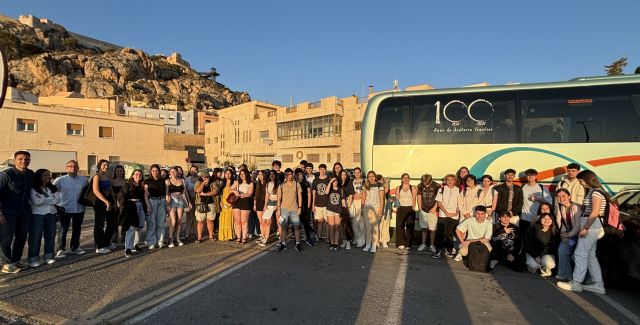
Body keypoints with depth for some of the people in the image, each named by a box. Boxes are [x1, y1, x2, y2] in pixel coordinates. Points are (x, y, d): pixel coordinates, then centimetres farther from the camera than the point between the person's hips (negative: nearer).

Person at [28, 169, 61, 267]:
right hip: (37, 214, -5)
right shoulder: (33, 189, -4)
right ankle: (33, 259, 5)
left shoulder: (52, 188, 12)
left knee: (51, 235, 6)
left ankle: (49, 256, 14)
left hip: (51, 214, 5)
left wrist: (44, 199, -9)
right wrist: (51, 199, -4)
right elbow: (36, 201, -15)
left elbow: (57, 200, 1)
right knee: (35, 236, -1)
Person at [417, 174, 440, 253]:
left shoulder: (436, 186, -10)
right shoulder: (420, 186, -1)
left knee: (432, 229, 2)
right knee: (423, 228, 11)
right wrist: (420, 209, 3)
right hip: (423, 210, 3)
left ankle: (432, 245, 13)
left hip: (432, 211, -3)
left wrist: (434, 208, -11)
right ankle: (423, 244, 22)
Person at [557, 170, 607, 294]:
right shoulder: (591, 192, 17)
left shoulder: (596, 192, -11)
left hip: (592, 225, -10)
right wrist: (583, 227, 6)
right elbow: (587, 211, 12)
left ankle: (576, 283, 0)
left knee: (580, 254, -6)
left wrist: (585, 228, -17)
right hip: (590, 225, 10)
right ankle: (598, 285, 18)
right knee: (590, 256, 13)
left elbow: (594, 213, -20)